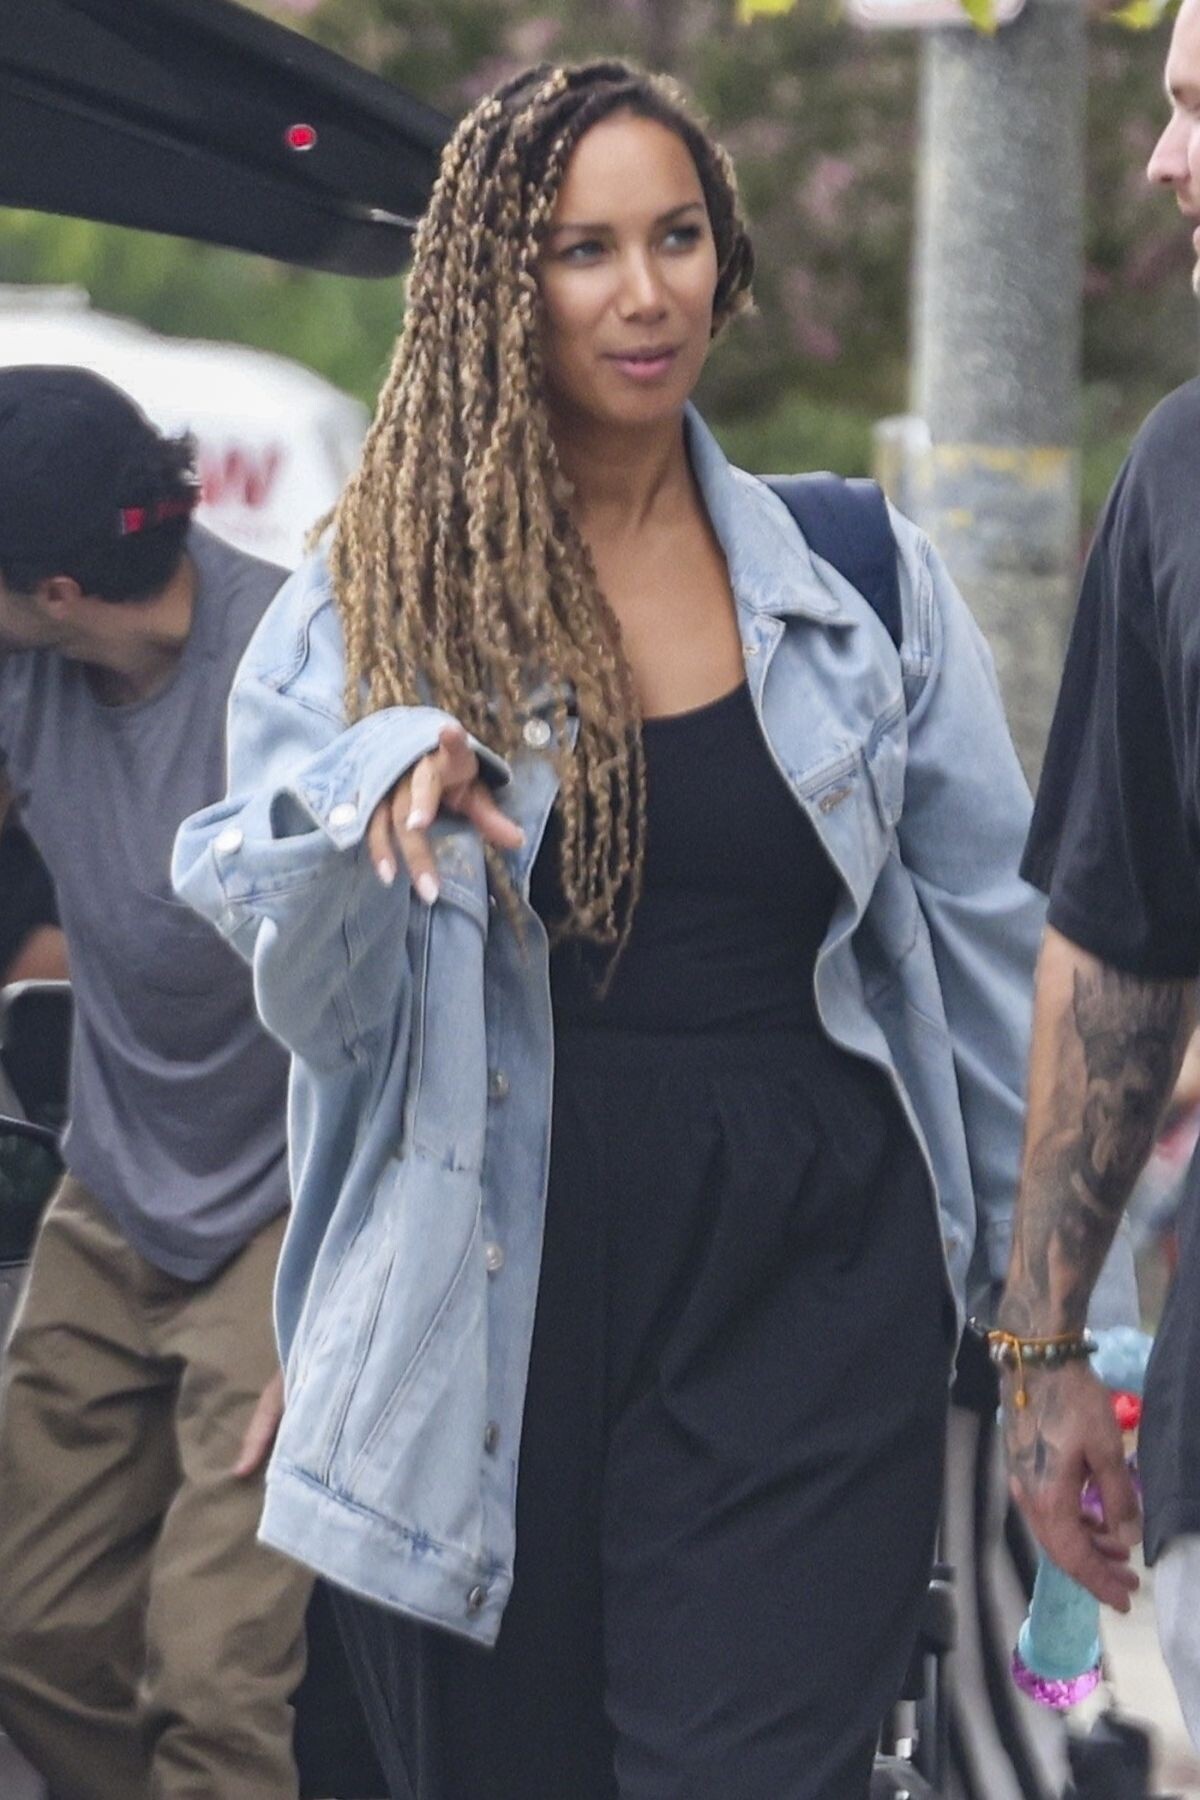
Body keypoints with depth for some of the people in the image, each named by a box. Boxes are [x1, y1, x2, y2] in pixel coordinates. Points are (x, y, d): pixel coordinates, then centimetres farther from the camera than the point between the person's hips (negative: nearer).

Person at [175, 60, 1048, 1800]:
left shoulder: (862, 585, 6)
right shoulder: (365, 608, 3)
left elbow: (992, 949, 11)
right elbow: (319, 1014, 0)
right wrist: (375, 798, -20)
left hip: (806, 1280, 0)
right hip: (503, 1307, 0)